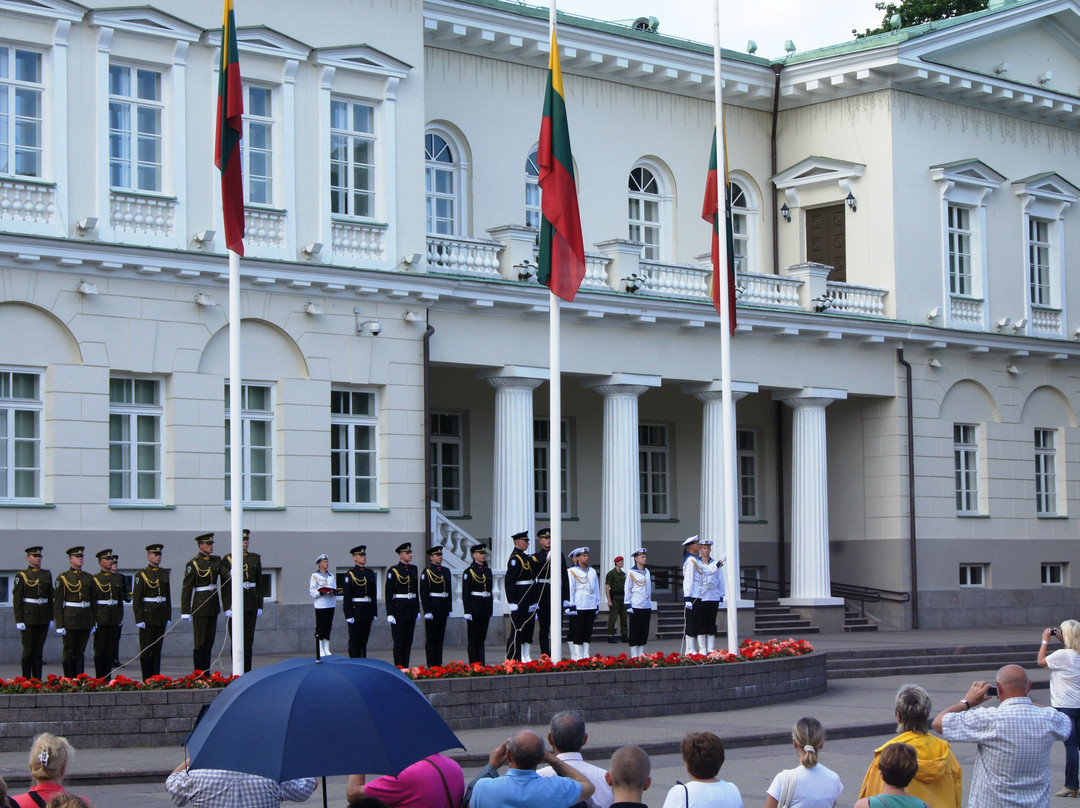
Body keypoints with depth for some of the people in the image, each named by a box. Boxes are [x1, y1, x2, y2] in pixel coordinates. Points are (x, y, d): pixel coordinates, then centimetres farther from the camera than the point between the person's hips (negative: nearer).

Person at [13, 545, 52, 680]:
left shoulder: (47, 575, 10)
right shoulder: (21, 575, -3)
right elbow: (16, 599, -6)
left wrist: (51, 618, 11)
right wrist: (19, 621, -12)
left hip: (43, 617, 4)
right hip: (28, 617, -4)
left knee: (39, 649, 6)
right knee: (28, 649, -3)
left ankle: (38, 680, 9)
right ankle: (26, 680, 2)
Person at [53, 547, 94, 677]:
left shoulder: (88, 578, 11)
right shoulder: (63, 578, -2)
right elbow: (57, 603, -5)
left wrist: (93, 623, 11)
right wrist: (59, 625, -10)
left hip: (85, 620, 4)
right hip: (69, 619, -4)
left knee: (80, 652, 7)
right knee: (69, 652, -1)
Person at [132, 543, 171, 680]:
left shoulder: (164, 574, 11)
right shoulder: (141, 574, -5)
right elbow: (136, 598, -8)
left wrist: (168, 616, 12)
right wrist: (139, 619, -13)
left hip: (161, 617, 5)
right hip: (147, 616, -5)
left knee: (157, 649, 8)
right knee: (146, 649, -2)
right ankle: (147, 680, 1)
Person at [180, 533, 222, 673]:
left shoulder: (216, 560, 9)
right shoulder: (192, 564, -8)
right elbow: (186, 588, -9)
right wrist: (185, 611, -13)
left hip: (213, 604, 6)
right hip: (200, 606, -6)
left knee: (210, 640, 9)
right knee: (200, 642, -4)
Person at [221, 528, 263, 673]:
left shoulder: (255, 558, 12)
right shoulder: (228, 559, 0)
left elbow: (259, 584, 14)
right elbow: (225, 586, -2)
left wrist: (260, 606, 9)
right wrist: (227, 607, -9)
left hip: (251, 603, 3)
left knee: (249, 640, 5)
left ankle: (247, 672, 10)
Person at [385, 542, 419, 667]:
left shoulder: (414, 569, 11)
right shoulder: (393, 571, -7)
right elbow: (388, 593, -9)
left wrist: (417, 610, 15)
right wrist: (390, 614, -14)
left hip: (411, 608, 6)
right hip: (399, 608, -6)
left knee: (408, 641, 7)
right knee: (399, 641, -3)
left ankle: (406, 668, 12)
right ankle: (399, 669, 0)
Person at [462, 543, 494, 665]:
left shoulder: (488, 571, 13)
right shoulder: (469, 571, -6)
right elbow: (465, 593, -9)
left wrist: (490, 611, 15)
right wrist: (467, 612, -15)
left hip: (485, 608, 6)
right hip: (474, 608, -6)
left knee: (481, 638, 8)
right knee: (473, 639, -2)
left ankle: (482, 666, 10)